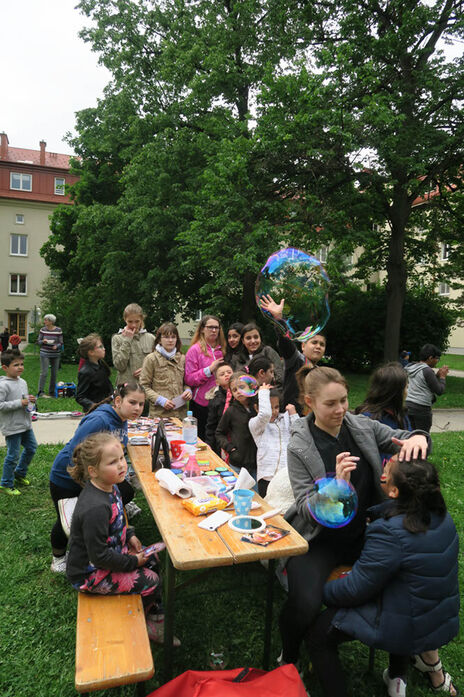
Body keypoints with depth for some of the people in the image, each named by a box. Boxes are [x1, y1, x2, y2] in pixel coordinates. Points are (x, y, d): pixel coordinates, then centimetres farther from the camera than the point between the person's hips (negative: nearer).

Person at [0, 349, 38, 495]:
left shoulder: (22, 382, 7)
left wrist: (30, 400, 0)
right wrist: (20, 403, -25)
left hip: (25, 424, 8)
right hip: (12, 427, -8)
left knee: (31, 448, 19)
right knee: (13, 455, 1)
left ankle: (19, 473, 41)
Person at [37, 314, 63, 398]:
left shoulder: (58, 330, -2)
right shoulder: (43, 329, 2)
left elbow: (61, 343, 0)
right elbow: (38, 341, 6)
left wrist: (56, 346, -21)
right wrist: (43, 341, -15)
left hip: (56, 354, 1)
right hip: (45, 354, -1)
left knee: (54, 373, 5)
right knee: (44, 372, -9)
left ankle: (52, 392, 17)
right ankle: (40, 392, -3)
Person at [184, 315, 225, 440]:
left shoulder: (221, 349, 10)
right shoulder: (195, 349, -5)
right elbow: (189, 380, -10)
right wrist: (209, 370, -19)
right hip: (201, 404, -4)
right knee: (201, 439, 6)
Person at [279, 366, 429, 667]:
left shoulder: (362, 426, -3)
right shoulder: (299, 448, -14)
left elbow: (404, 438, 2)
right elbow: (307, 509, -15)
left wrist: (418, 438, -23)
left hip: (362, 535, 4)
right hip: (319, 540, -4)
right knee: (305, 606, -25)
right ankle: (288, 661, 10)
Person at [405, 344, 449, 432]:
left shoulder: (410, 368, 11)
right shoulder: (427, 371, -14)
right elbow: (439, 391, -8)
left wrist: (437, 375, 16)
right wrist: (442, 376, 6)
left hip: (407, 405, 8)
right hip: (421, 408, -8)